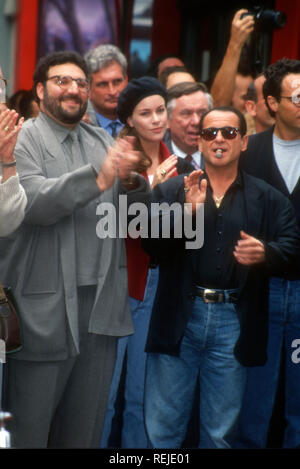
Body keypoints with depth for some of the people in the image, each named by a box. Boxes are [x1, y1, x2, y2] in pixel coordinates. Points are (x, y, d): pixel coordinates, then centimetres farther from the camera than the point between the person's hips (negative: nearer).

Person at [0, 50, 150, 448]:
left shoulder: (103, 142, 16)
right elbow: (32, 200, -19)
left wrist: (131, 182, -13)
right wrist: (97, 178, -30)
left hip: (102, 306, 6)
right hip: (44, 308, -6)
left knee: (85, 430, 13)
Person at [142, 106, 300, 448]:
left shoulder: (268, 199, 6)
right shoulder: (171, 191, 6)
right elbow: (152, 244, -6)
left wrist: (266, 253, -22)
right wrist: (187, 212, -20)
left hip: (234, 321, 0)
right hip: (179, 317, 0)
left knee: (220, 431, 11)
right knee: (162, 427, 6)